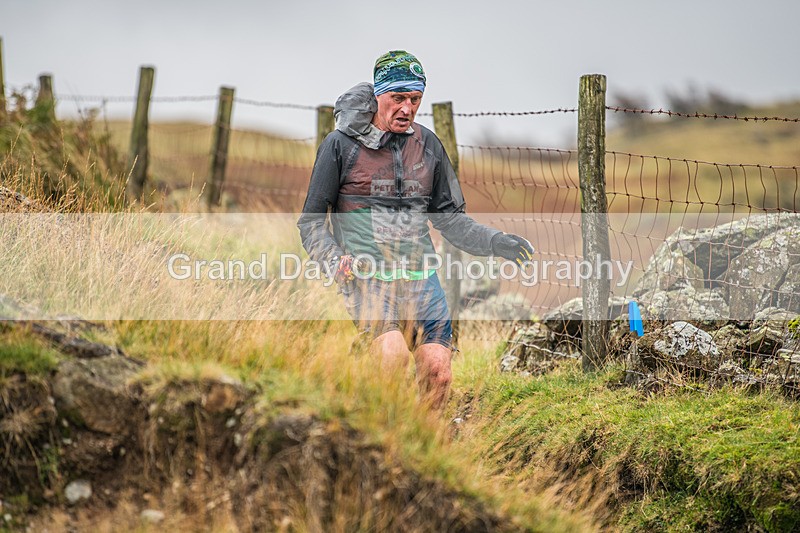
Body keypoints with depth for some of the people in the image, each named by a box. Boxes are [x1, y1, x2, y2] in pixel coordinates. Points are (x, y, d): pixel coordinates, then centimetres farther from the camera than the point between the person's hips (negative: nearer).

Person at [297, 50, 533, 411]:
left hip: (420, 276, 4)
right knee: (395, 357, -28)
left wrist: (495, 242, 4)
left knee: (438, 373, -8)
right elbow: (311, 221, 3)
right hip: (366, 276, -4)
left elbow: (449, 216, 19)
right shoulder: (341, 145, -1)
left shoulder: (427, 145, 11)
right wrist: (334, 260, -16)